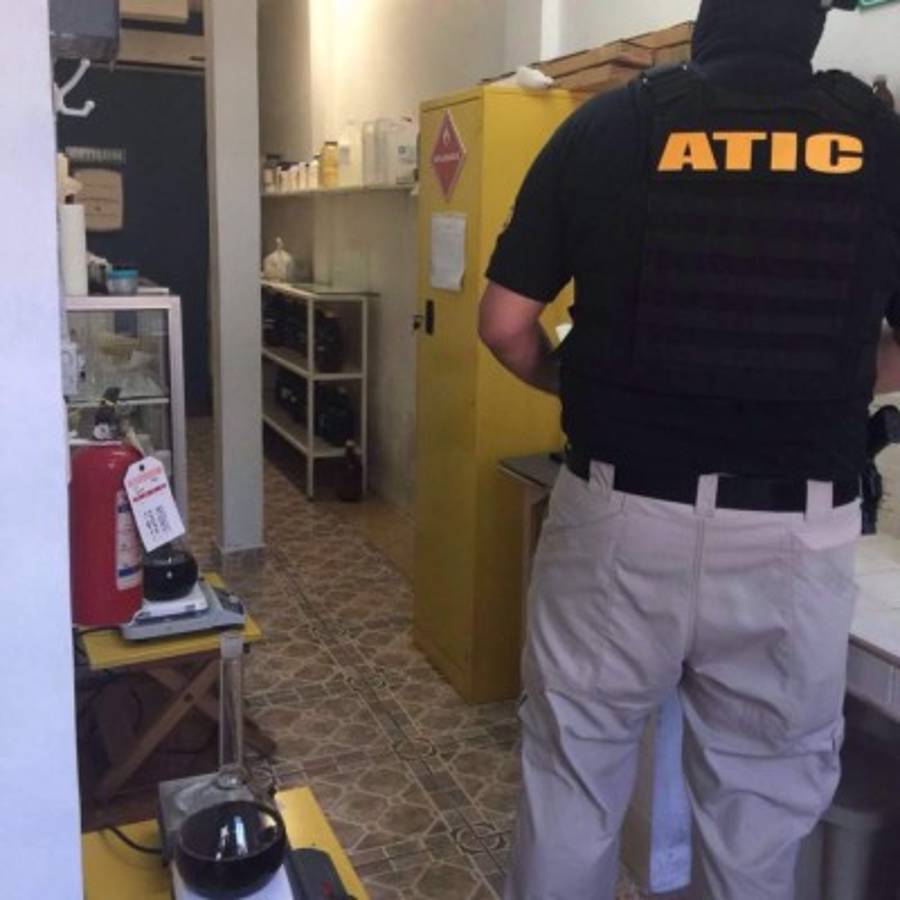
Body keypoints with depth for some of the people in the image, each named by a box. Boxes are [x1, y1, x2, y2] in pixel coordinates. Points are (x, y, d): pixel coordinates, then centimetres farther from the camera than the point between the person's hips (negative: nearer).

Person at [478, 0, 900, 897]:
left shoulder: (606, 125, 0)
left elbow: (505, 325, 1)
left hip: (619, 512, 0)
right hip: (796, 531, 1)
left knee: (572, 777, 17)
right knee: (763, 807, 17)